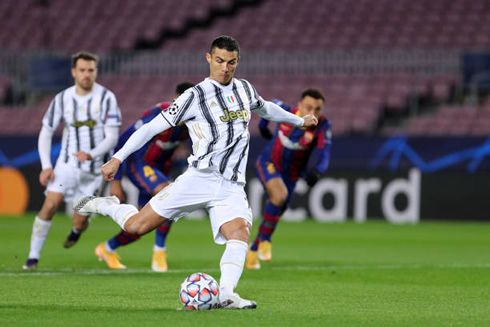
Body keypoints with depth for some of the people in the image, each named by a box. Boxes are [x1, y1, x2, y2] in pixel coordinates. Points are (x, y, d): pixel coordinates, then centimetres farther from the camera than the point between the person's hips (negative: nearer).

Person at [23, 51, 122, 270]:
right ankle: (33, 257, -11)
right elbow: (45, 133, 5)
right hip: (67, 163, 1)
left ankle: (78, 228, 41)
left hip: (94, 168, -1)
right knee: (50, 205, -20)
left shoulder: (106, 98, -9)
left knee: (79, 223, 1)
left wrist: (91, 154, -30)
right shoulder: (63, 99, -1)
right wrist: (46, 166, -7)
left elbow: (112, 137, -12)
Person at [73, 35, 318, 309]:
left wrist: (300, 120, 52)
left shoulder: (245, 89, 16)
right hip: (200, 179, -4)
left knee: (240, 232, -26)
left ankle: (227, 294, -36)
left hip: (232, 187, 4)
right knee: (136, 226, -9)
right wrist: (117, 159, -4)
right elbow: (153, 127, -1)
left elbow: (266, 109, 40)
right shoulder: (195, 96, -2)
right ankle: (106, 205, 20)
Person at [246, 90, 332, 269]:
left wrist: (317, 171, -56)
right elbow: (272, 104, 2)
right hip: (268, 164, -3)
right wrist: (263, 125, 17)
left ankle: (254, 249, 39)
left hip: (290, 174, 3)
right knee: (279, 194, -31)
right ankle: (265, 239, -11)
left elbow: (324, 155, -35)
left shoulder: (322, 126, -24)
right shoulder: (286, 112, -22)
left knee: (276, 212, 13)